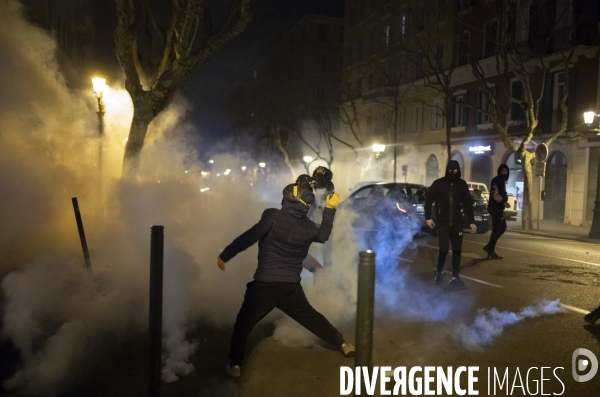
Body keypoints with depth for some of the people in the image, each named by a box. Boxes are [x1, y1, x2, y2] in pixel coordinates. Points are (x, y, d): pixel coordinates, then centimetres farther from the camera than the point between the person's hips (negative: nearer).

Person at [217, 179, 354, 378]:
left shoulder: (273, 216, -14)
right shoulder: (309, 227, 0)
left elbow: (248, 238, -18)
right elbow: (323, 235, 23)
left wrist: (224, 256, -9)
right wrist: (329, 209, 29)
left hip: (265, 284, -4)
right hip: (291, 286, 4)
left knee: (243, 323, 13)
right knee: (310, 316, 24)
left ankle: (235, 364, 14)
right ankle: (343, 344, 31)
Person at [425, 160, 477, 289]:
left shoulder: (462, 184, 2)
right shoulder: (438, 183, -5)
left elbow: (468, 204, 7)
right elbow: (429, 200, 1)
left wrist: (471, 221, 4)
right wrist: (428, 217, -5)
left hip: (457, 223, 3)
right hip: (442, 223, -3)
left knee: (457, 250, 3)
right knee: (444, 249, -10)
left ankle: (455, 278, 12)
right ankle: (439, 273, 15)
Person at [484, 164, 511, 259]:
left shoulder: (502, 181, 18)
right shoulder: (496, 180, -13)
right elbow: (495, 194, -25)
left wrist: (505, 202, 11)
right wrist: (504, 202, -35)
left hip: (498, 208, 10)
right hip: (495, 208, -10)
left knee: (503, 227, 15)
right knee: (496, 230, -7)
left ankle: (489, 247, 18)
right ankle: (491, 252, -1)